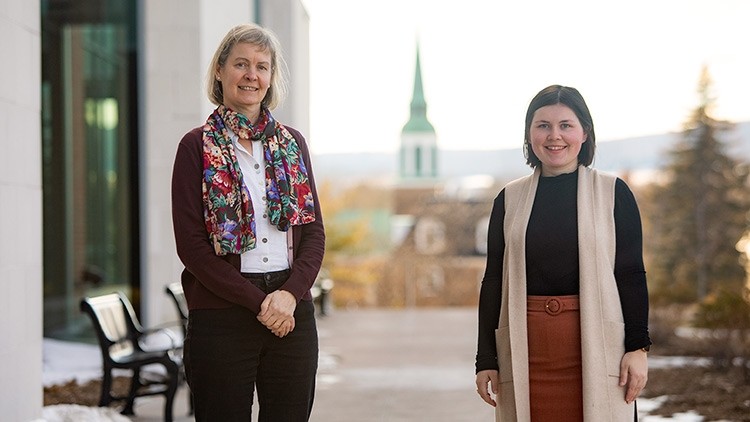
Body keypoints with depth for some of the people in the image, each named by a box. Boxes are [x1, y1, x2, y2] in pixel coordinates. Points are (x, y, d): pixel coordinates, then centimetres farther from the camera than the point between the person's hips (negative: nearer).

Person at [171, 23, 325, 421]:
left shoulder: (292, 143, 13)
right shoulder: (197, 146, 0)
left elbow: (314, 232, 9)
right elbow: (191, 245, -7)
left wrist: (291, 292, -9)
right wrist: (258, 303, -12)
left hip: (292, 313, 4)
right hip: (221, 317, -3)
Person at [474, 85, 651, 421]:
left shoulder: (613, 193, 4)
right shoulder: (509, 199, 9)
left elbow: (632, 274, 2)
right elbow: (492, 280, 9)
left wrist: (637, 346, -6)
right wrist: (486, 359, 4)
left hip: (596, 345, -1)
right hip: (526, 350, 2)